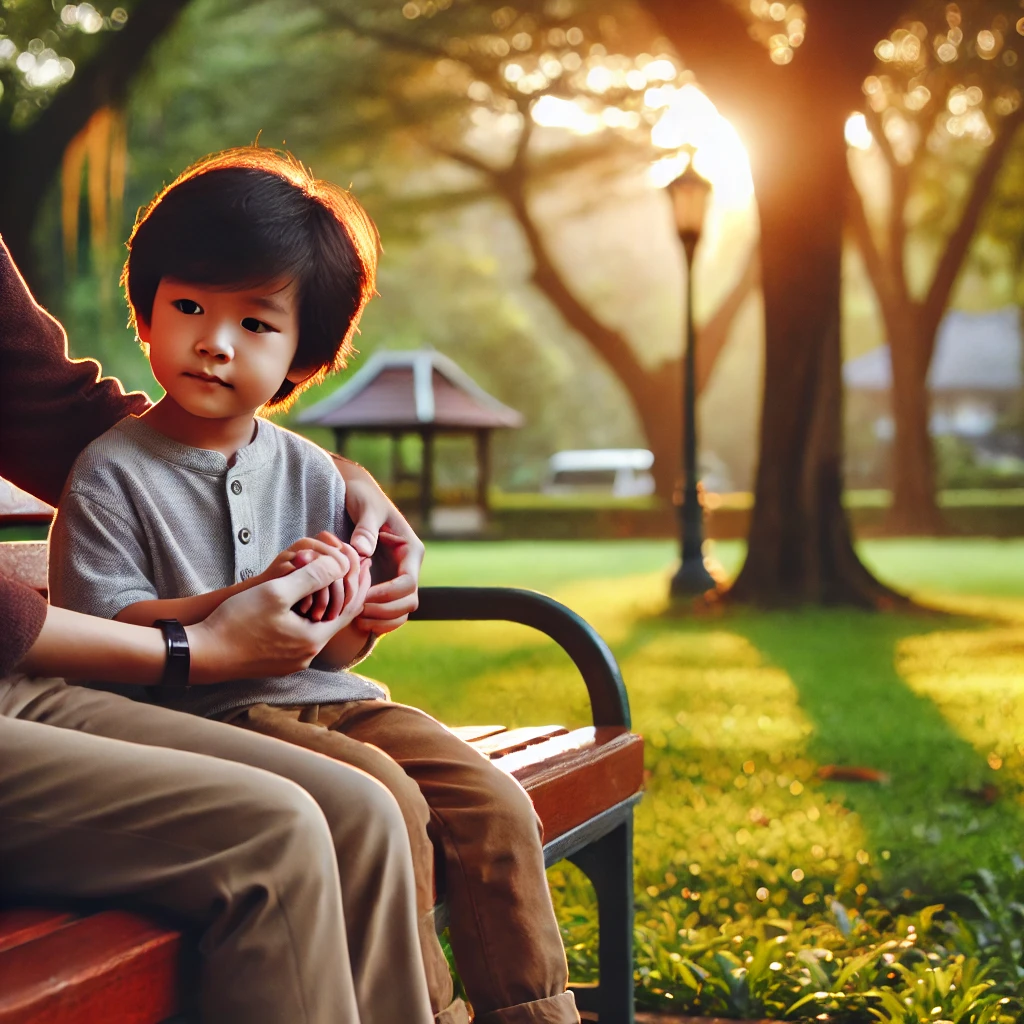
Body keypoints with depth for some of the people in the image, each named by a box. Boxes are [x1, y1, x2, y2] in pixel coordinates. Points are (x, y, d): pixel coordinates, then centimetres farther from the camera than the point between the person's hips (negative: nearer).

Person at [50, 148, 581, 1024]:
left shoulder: (308, 472, 11)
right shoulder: (112, 475, -5)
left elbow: (331, 646, 14)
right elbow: (104, 626, -15)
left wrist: (353, 626, -12)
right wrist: (248, 600, -26)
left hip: (323, 696, 6)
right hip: (206, 714, -6)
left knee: (493, 803, -8)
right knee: (385, 803, -26)